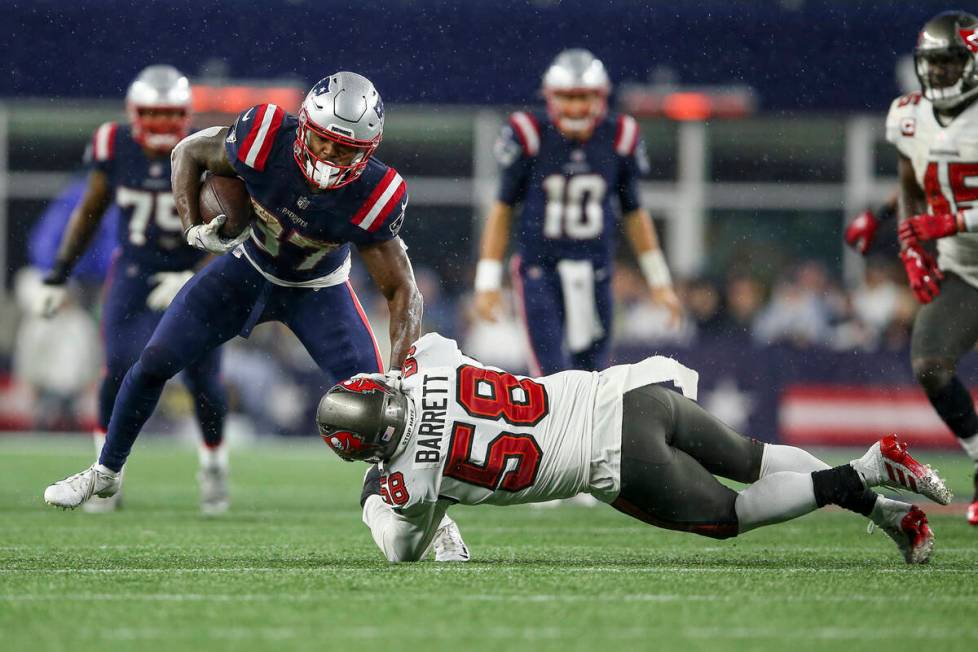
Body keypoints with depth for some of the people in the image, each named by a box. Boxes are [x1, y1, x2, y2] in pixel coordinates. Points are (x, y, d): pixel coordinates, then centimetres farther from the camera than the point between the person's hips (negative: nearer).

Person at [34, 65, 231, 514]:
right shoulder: (114, 146, -9)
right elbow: (89, 212, 5)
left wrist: (194, 279, -27)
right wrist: (58, 275, 5)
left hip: (193, 274, -2)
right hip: (134, 271, 2)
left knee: (200, 376, -4)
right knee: (120, 367, -13)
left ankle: (214, 468, 22)